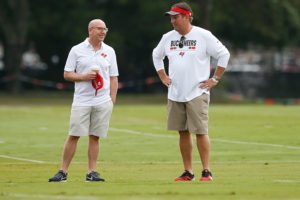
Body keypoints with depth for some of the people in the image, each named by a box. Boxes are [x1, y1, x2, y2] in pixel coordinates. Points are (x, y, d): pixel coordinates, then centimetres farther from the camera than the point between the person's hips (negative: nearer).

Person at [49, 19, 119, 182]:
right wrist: (84, 77, -13)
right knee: (73, 136, -5)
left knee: (95, 137, 2)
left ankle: (92, 172, 7)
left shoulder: (109, 51, 9)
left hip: (102, 102, 2)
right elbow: (67, 74, 3)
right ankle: (63, 172, -1)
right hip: (81, 101, -2)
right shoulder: (77, 50, 2)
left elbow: (113, 78, 11)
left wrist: (112, 100, 3)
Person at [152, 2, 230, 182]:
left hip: (197, 94, -5)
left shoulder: (203, 36, -7)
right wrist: (163, 76, 15)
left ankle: (206, 171, -3)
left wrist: (215, 79, -5)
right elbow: (156, 56, 25)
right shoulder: (168, 38, 8)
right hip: (175, 94, 5)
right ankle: (188, 172, 12)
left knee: (201, 132, -8)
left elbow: (224, 54, -3)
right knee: (183, 132, 7)